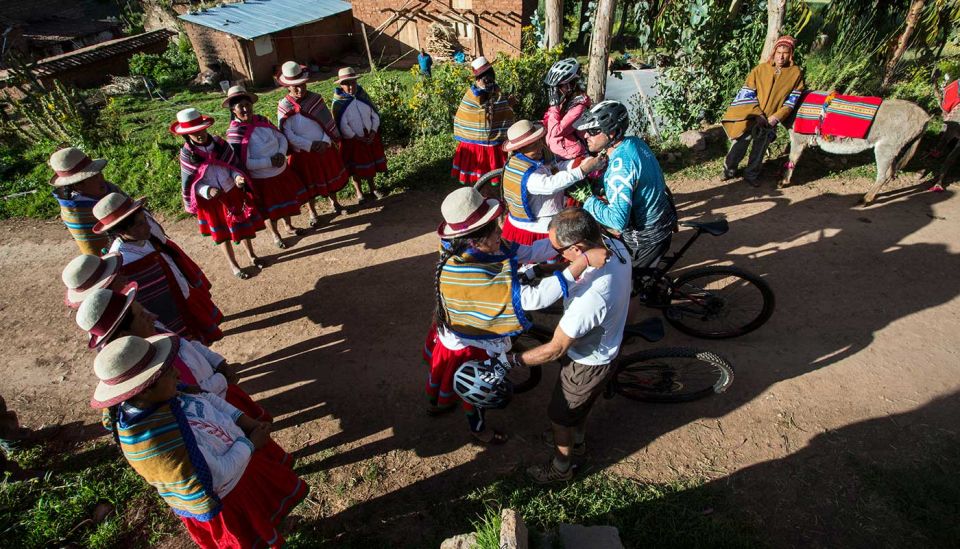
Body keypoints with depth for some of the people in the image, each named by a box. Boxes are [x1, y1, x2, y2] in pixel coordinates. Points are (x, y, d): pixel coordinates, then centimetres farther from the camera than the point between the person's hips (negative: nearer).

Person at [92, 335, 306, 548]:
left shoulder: (152, 398, -18)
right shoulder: (159, 442, -41)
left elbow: (204, 399, -2)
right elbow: (220, 474, -31)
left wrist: (245, 420, -11)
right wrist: (250, 444, -17)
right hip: (225, 502, -7)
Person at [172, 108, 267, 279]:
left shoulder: (219, 144, -9)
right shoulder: (187, 154, -14)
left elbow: (234, 164, 0)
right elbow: (190, 183, -10)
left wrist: (237, 177, -20)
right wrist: (208, 191, -27)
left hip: (233, 192, 2)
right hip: (210, 199, -2)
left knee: (244, 225, 16)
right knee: (221, 232, 15)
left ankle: (251, 255, 39)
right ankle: (233, 265, 31)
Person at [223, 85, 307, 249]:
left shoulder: (261, 120, -5)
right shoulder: (235, 132, -21)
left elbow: (282, 137, 3)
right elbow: (243, 163, -25)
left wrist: (281, 154, -16)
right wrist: (270, 162, -25)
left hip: (282, 171, 6)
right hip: (262, 179, -6)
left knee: (287, 200, 24)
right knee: (271, 209, 14)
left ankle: (289, 227, 49)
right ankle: (276, 235, 39)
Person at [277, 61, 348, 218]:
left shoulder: (316, 98, -7)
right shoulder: (284, 106, -14)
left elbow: (328, 122, -5)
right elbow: (288, 134, -17)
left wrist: (325, 142, -19)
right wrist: (310, 145, -21)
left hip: (325, 148, 3)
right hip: (302, 153, -2)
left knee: (330, 177, 19)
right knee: (309, 183, 12)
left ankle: (334, 202, 44)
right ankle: (312, 213, 30)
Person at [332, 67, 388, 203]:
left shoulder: (363, 95, -4)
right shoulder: (338, 102, -17)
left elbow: (375, 114, -1)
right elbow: (342, 125, -18)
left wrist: (373, 132, -11)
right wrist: (357, 138, -17)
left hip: (370, 137, 4)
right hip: (353, 140, -4)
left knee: (371, 164, 15)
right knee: (357, 168, 10)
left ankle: (373, 188, 33)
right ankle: (359, 192, 26)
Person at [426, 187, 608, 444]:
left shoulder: (472, 250, -20)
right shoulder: (470, 277, -45)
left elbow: (529, 251, -17)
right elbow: (535, 297, -49)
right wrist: (584, 261, -48)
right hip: (469, 346, -7)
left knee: (441, 371, 34)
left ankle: (435, 403, 65)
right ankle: (478, 429, 54)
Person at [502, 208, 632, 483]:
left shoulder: (591, 295, -44)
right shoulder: (615, 245, -19)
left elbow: (555, 350, -31)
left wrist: (511, 360, -20)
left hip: (587, 364, -8)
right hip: (604, 347, 8)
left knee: (559, 416, 21)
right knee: (580, 403, 35)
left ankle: (560, 468, 49)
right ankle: (577, 440, 64)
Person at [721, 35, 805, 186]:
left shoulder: (796, 73, -2)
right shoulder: (761, 69, -6)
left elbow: (792, 99, 0)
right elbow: (747, 93, -6)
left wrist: (776, 117, -11)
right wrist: (758, 114, -12)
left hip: (770, 120, 2)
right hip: (751, 116, -2)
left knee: (760, 149, 11)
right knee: (742, 142, -4)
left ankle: (751, 174, 27)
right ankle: (729, 169, 16)